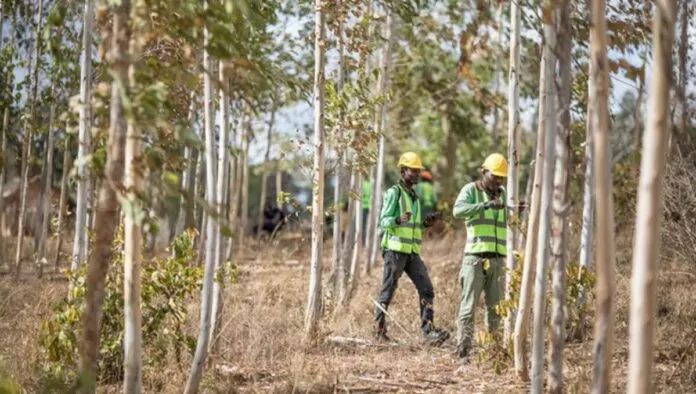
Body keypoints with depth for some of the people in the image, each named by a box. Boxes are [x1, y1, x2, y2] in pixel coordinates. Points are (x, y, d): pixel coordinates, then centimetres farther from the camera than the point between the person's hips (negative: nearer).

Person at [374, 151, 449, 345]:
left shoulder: (414, 196, 19)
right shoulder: (394, 192, -6)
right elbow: (384, 222, -11)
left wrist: (426, 223, 7)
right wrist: (399, 220, -30)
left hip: (412, 251, 7)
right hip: (395, 249, -7)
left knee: (426, 290, -4)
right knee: (387, 291, -1)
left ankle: (429, 331, -7)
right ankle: (380, 330, 8)